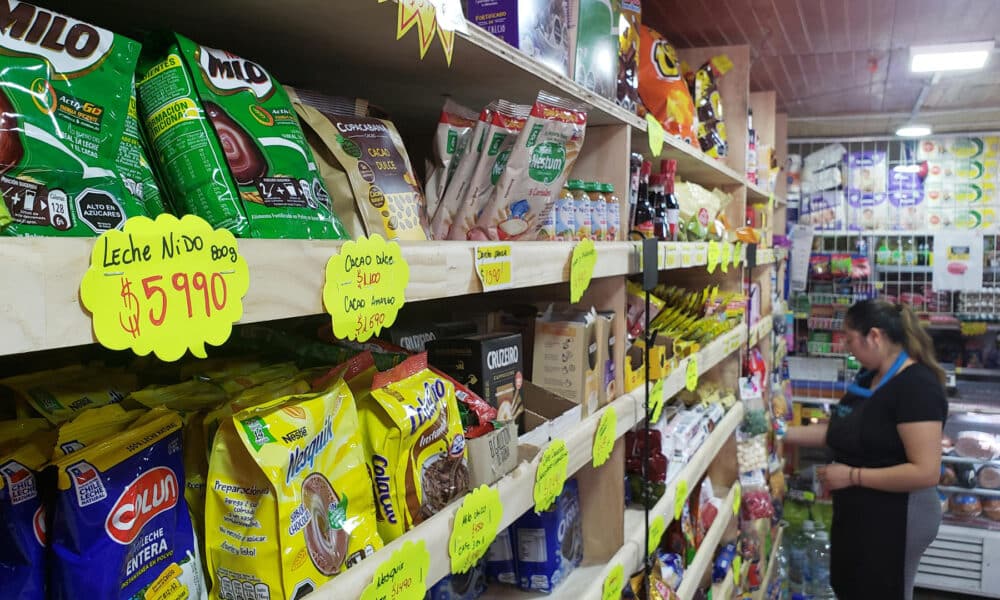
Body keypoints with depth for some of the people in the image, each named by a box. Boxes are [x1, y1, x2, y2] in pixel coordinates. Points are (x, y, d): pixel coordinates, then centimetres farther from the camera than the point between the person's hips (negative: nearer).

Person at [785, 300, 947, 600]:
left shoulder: (917, 386, -24)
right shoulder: (869, 377, 5)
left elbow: (926, 472, -28)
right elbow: (840, 431, 11)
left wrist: (852, 476, -23)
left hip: (895, 518, -9)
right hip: (858, 513, 9)